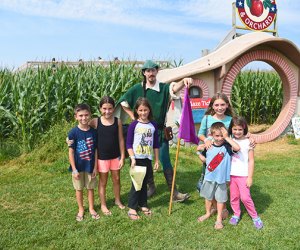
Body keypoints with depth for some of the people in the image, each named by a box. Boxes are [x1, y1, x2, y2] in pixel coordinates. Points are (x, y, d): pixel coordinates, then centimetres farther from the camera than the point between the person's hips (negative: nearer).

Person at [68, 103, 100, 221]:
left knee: (90, 188, 15)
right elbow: (71, 152, -10)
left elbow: (96, 150, 0)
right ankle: (81, 209, 33)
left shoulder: (93, 132, -6)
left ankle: (91, 208, 34)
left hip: (90, 166, 2)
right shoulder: (73, 133, -13)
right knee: (79, 188, 14)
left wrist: (95, 167, -1)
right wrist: (74, 169, -12)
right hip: (78, 167, -2)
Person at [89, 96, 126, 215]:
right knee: (103, 181, 12)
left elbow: (121, 140, -2)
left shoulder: (118, 121, -7)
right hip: (102, 157, -2)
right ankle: (103, 205, 29)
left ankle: (117, 200, 40)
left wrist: (122, 157, -1)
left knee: (116, 179, 18)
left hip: (115, 156, 2)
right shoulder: (95, 122, -12)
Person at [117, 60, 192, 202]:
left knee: (165, 161, -3)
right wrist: (134, 117, 0)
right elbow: (123, 102, 7)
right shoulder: (137, 89, 0)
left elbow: (174, 88, -26)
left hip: (160, 130, -2)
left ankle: (174, 193, 2)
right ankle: (151, 187, 31)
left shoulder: (163, 88, -5)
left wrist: (184, 81, -48)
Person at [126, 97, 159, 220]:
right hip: (136, 159, -3)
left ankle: (143, 205, 28)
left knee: (144, 183, 14)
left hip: (148, 159, 3)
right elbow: (128, 144, -7)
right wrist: (133, 158, -16)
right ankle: (132, 208, 13)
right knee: (136, 184, 1)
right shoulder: (133, 125, -8)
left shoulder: (153, 125, 2)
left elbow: (156, 144, 8)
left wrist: (156, 160, 8)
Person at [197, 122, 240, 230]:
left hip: (221, 178, -3)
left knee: (220, 199, 10)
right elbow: (204, 159, 14)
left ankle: (219, 218, 27)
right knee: (208, 197, 20)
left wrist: (227, 137, -30)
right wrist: (199, 152, -3)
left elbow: (237, 148, -34)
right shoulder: (208, 147, -2)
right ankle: (208, 213, 43)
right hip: (209, 177, 3)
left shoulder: (227, 146, -13)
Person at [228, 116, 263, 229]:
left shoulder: (248, 142, -7)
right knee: (233, 197, 10)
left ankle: (255, 217, 14)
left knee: (245, 197, -5)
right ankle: (236, 214, 30)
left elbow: (251, 161, -5)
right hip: (231, 174, 4)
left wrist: (250, 177, -7)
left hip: (243, 175, -4)